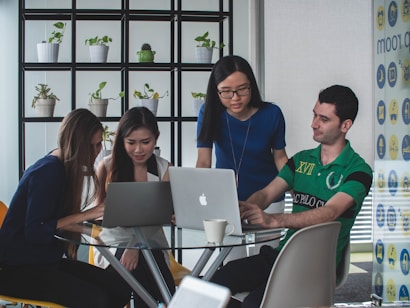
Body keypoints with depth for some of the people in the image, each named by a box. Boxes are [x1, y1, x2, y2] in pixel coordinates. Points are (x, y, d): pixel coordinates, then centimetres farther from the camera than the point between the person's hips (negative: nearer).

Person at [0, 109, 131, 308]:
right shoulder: (47, 172, -18)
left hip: (48, 260, 9)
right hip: (19, 269, -9)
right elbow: (34, 232, -23)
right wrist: (84, 216, -24)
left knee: (120, 289, -7)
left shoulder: (65, 167, 10)